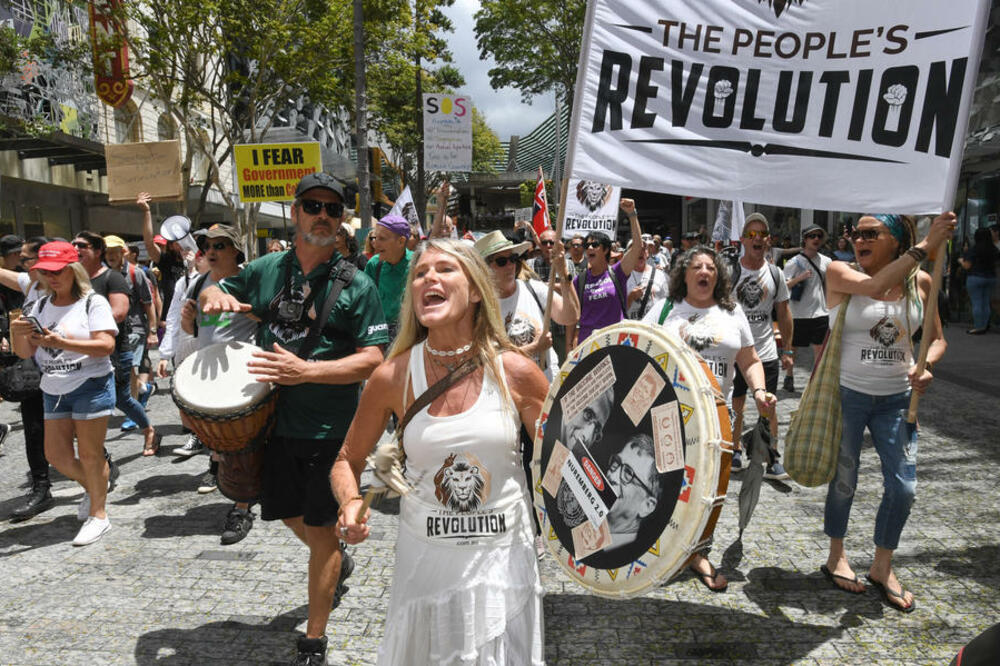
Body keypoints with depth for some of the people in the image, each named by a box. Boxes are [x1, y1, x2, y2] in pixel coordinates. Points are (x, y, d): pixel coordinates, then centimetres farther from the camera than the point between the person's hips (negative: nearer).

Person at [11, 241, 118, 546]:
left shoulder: (93, 303, -8)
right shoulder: (40, 306, 10)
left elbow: (106, 346, -19)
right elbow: (25, 353, 9)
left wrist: (62, 343, -28)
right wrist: (17, 334, -12)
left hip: (91, 386, -6)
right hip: (54, 391, 6)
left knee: (89, 454, -1)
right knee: (56, 455, 9)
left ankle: (98, 514, 14)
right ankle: (94, 485, 36)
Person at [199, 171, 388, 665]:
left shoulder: (356, 286, -9)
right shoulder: (265, 270, 4)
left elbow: (373, 360, -14)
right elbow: (212, 295, 19)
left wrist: (307, 371, -25)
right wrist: (214, 296, -7)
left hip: (330, 429, -5)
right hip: (274, 420, 5)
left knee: (320, 528, 5)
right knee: (287, 513, 21)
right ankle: (336, 561, 53)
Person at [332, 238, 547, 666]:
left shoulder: (516, 372, -11)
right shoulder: (393, 377, -9)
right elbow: (349, 460, 3)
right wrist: (350, 503, -16)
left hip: (502, 559, 0)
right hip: (424, 561, 1)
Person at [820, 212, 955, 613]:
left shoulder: (920, 282, 2)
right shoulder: (838, 273, -8)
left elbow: (937, 338, 9)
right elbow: (875, 286, -28)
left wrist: (926, 366, -11)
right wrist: (926, 246, -29)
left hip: (896, 398, 3)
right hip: (846, 394, -3)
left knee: (903, 486, 2)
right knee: (844, 479, 8)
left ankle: (882, 567, 24)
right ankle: (836, 557, 30)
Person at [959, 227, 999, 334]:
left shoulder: (973, 249, -11)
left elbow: (967, 266, -10)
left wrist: (961, 261, 9)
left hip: (975, 278, -5)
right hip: (991, 278, 5)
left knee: (976, 303, -3)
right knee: (986, 303, 10)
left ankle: (978, 327, -2)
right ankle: (984, 326, 15)